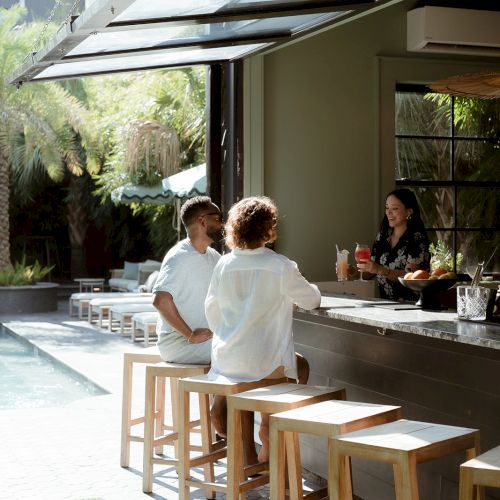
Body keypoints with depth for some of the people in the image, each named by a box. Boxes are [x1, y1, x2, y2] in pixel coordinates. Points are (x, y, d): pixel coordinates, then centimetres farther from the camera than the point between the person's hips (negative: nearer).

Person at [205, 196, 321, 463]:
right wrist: (311, 289, 27)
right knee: (301, 366, 26)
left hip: (224, 360, 5)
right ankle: (270, 426, 24)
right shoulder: (280, 266, -12)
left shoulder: (224, 264, 1)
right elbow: (311, 300, 2)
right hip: (263, 362, -4)